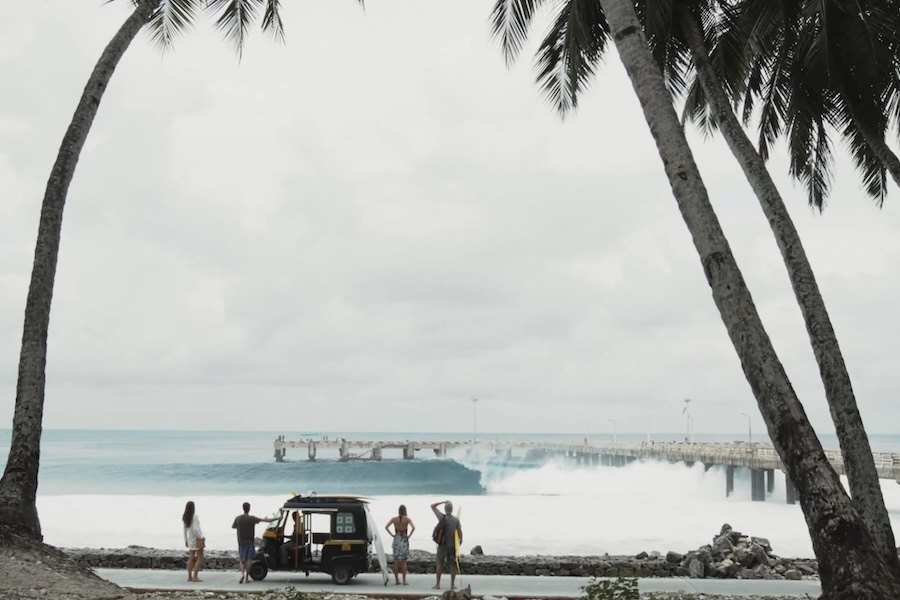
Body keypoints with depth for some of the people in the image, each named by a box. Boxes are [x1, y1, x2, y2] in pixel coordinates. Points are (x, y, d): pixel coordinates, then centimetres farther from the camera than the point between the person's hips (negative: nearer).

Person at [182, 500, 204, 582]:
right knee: (200, 559, -3)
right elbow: (195, 529, -23)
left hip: (190, 539, 7)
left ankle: (189, 576, 7)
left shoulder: (184, 517, 3)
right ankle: (195, 576, -11)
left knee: (191, 558, 9)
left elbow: (185, 530, 9)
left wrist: (186, 540, 17)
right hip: (197, 540, -7)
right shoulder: (195, 516, -16)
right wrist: (201, 537, -14)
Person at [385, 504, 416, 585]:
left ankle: (396, 580, 8)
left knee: (396, 561, 7)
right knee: (404, 561, 1)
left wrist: (392, 535, 2)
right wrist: (409, 535, -8)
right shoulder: (407, 519, -5)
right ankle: (404, 580, -1)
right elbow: (413, 527, -19)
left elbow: (386, 527, -5)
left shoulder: (394, 519, 2)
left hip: (396, 540, 2)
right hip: (404, 540, -2)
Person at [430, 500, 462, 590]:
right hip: (452, 545, 0)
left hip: (442, 544, 0)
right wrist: (460, 542, 14)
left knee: (440, 564, 7)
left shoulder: (442, 517, -7)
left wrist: (443, 501, 5)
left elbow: (432, 506, 4)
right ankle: (452, 584, 6)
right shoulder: (456, 520, -6)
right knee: (453, 565, 7)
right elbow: (460, 533, -2)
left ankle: (437, 584, 5)